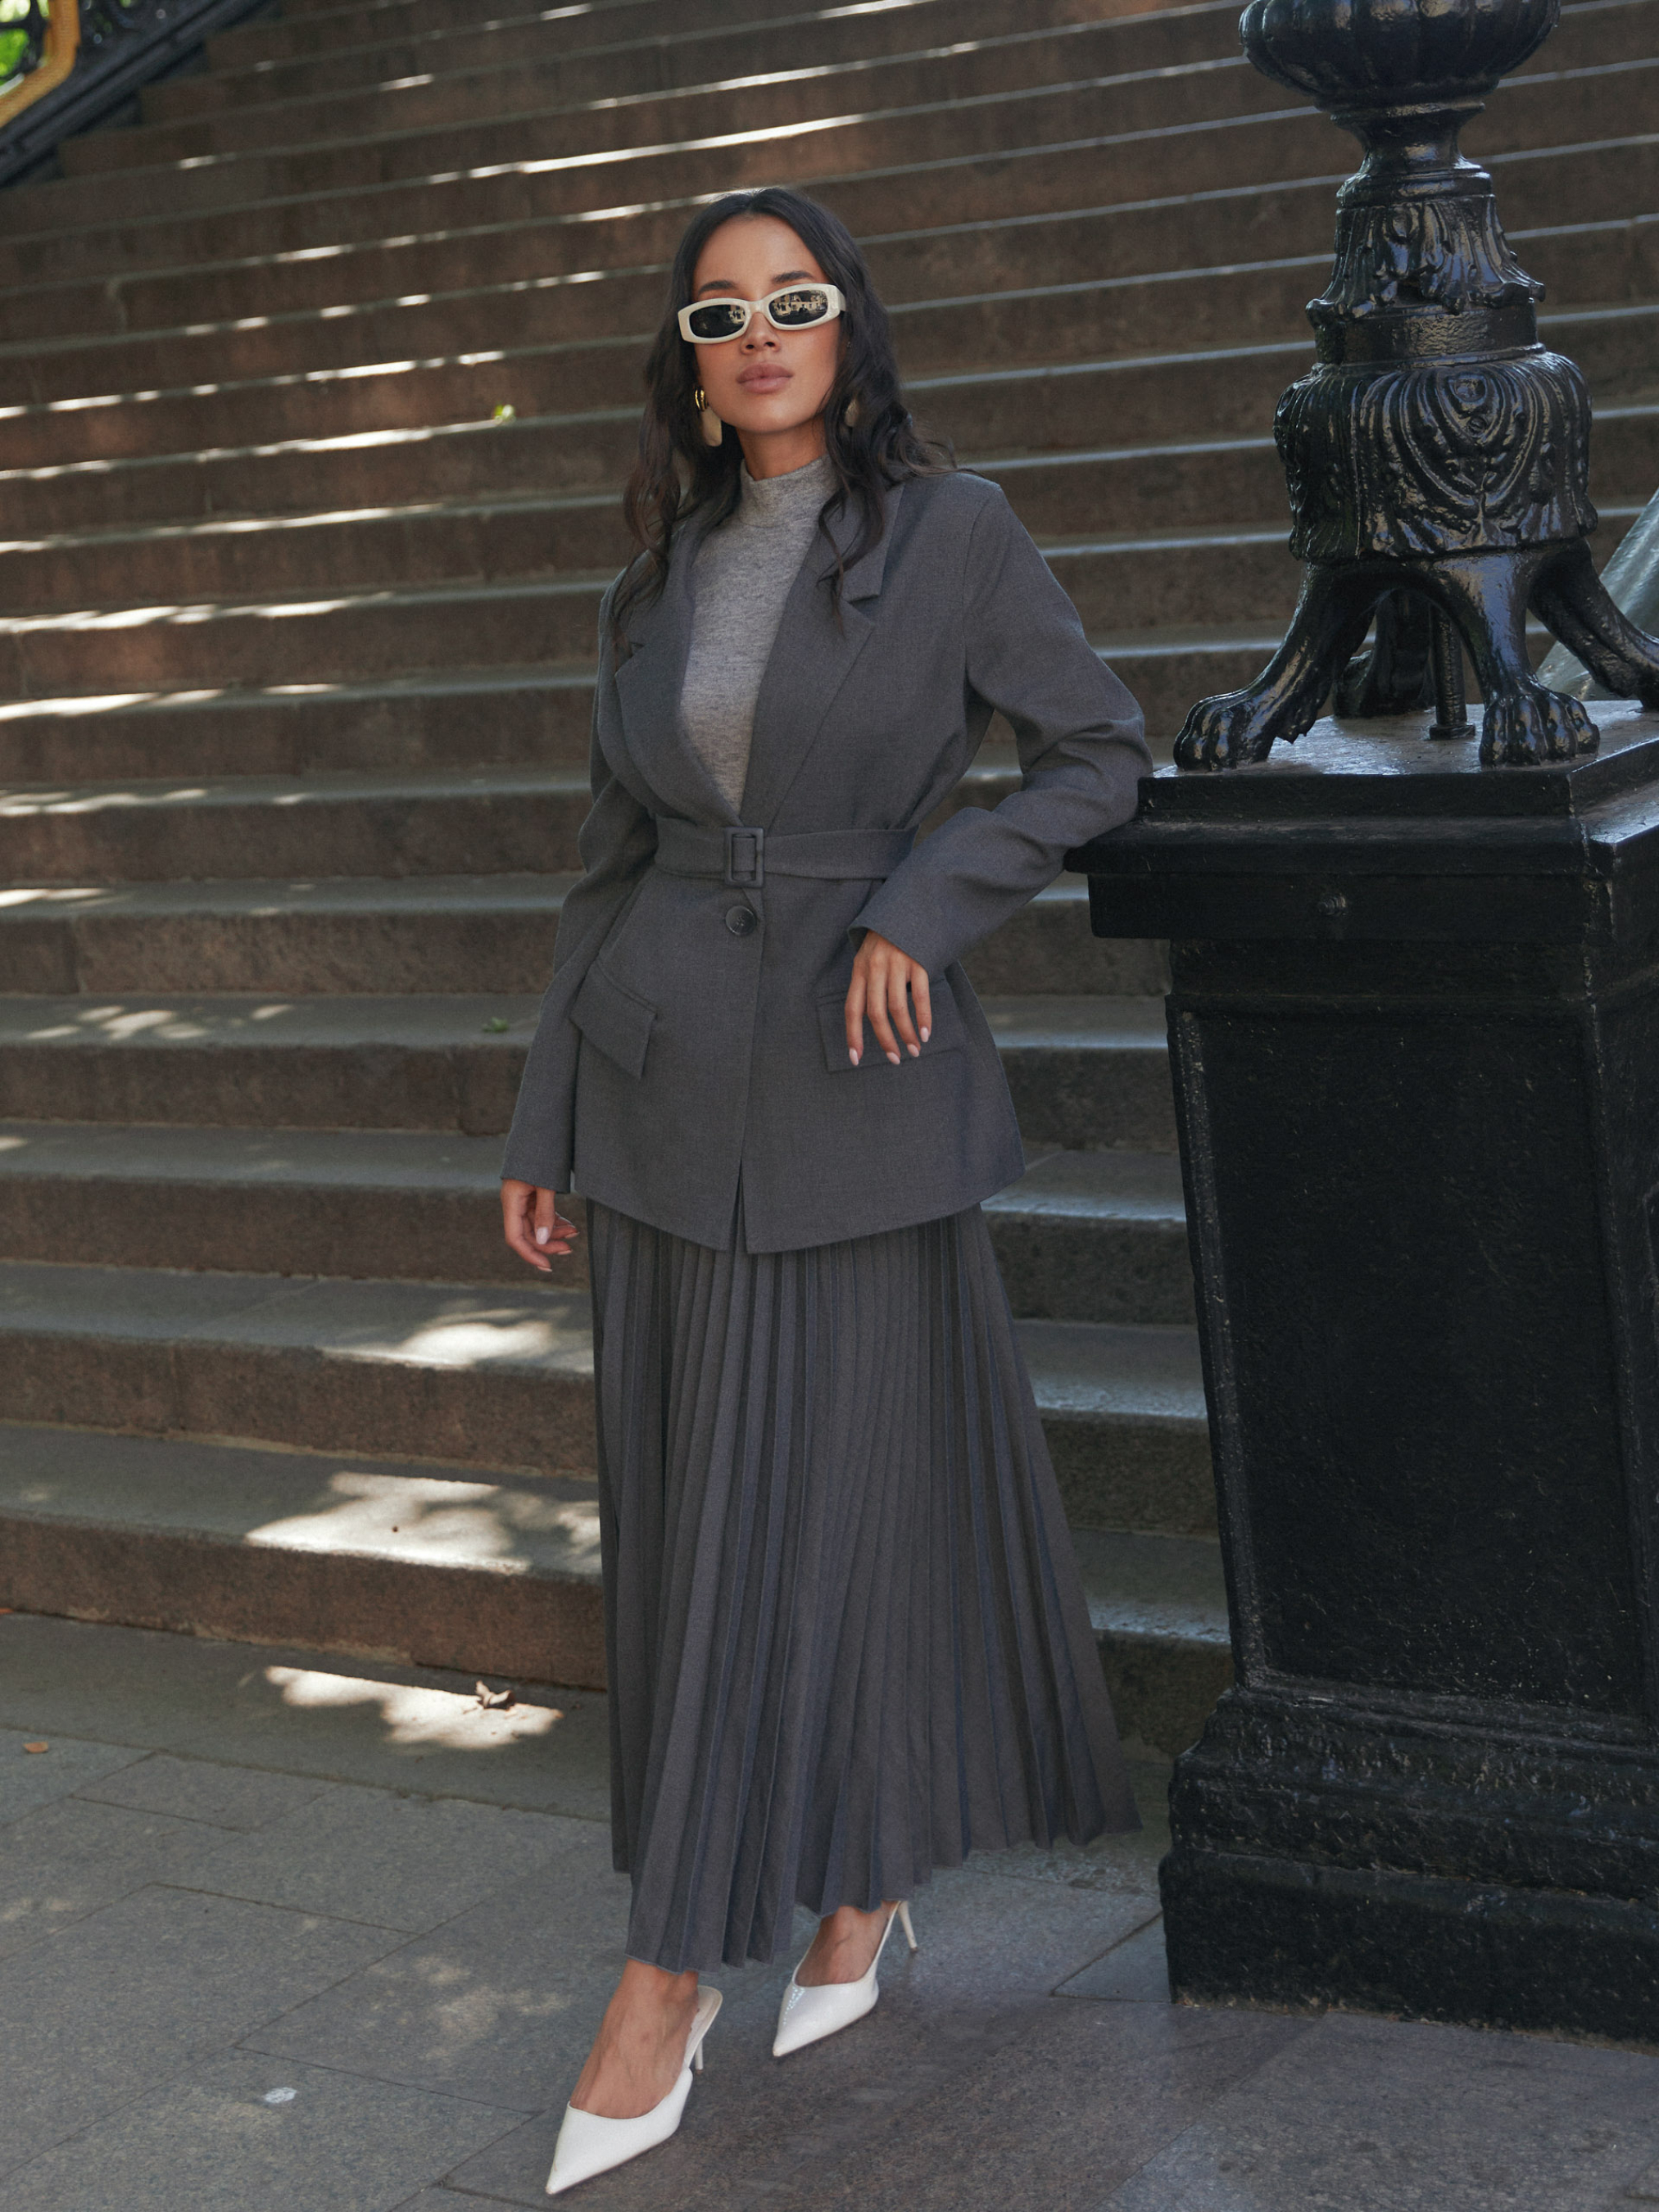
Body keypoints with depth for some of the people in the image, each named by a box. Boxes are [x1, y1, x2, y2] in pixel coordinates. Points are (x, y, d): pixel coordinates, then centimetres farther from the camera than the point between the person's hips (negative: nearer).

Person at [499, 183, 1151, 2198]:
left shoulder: (949, 529, -3)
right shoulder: (658, 582, 9)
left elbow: (1097, 752, 0)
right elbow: (612, 861, 12)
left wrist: (925, 902, -14)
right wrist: (542, 1126, 9)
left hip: (862, 1076, -4)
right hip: (665, 1075, 5)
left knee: (805, 1513, -2)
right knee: (682, 1517, 8)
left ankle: (670, 1977, 6)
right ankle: (862, 1878, 27)